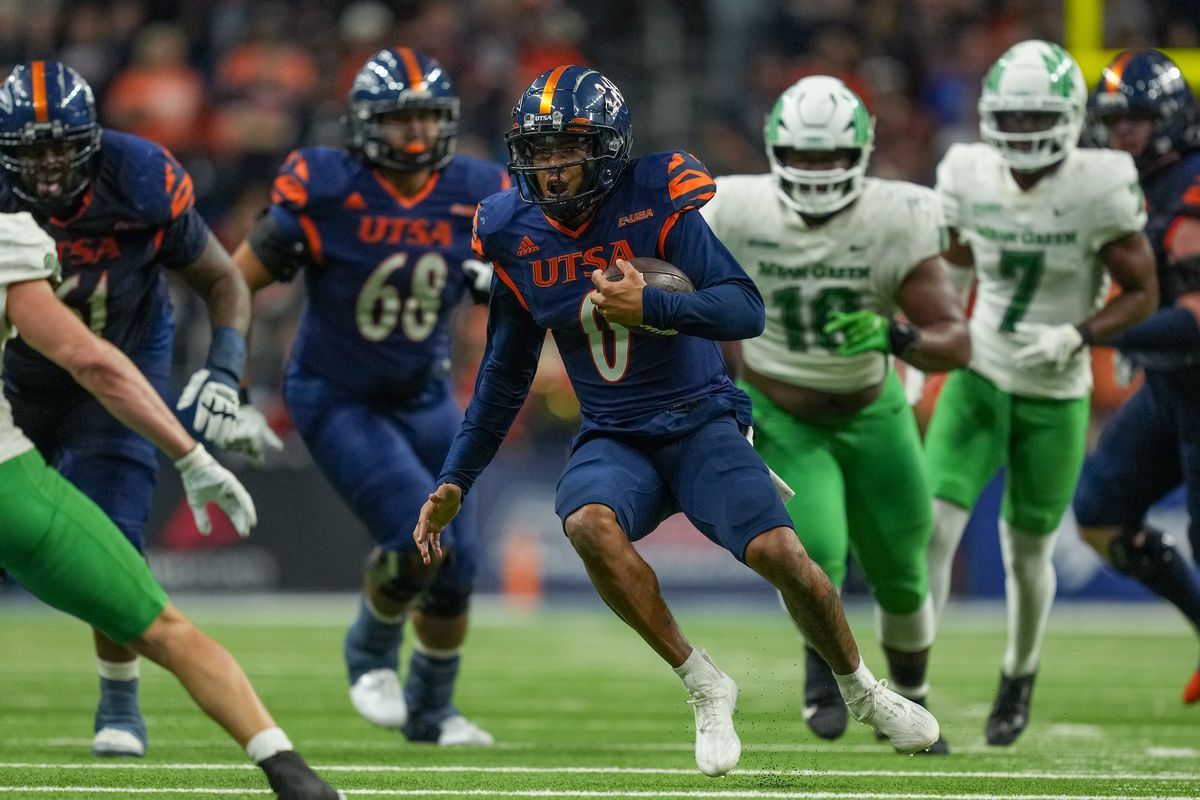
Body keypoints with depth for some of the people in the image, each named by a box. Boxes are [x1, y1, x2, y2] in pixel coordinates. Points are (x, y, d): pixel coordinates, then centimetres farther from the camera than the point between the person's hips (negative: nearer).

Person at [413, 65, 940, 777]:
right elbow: (505, 377, 13)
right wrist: (454, 484, 9)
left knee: (780, 554, -20)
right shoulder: (516, 235, 1)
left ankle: (863, 691, 11)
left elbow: (747, 309, -20)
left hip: (701, 420, -2)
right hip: (615, 440, 2)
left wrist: (651, 306, -35)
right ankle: (705, 687, -17)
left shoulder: (654, 202, -12)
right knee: (589, 523, -32)